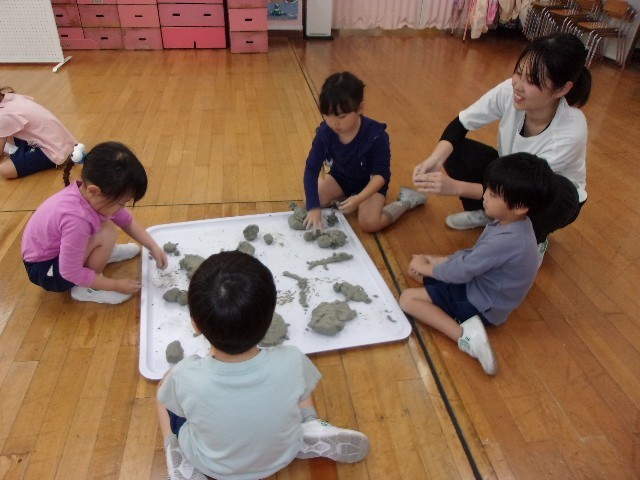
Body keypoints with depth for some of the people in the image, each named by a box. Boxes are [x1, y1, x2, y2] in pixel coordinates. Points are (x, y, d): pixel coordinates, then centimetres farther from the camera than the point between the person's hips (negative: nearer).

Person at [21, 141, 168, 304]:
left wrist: (153, 247, -6)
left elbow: (127, 220, -1)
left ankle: (100, 253, 15)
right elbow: (70, 272, -30)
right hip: (43, 268, -8)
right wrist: (116, 284, -21)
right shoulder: (77, 220, -40)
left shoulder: (91, 194, -17)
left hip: (61, 249, 8)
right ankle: (86, 289, -10)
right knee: (107, 232, -28)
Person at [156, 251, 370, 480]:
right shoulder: (292, 362, -34)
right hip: (281, 458, 1)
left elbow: (168, 402, -11)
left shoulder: (185, 377, -36)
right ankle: (311, 429, 3)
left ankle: (177, 455, 7)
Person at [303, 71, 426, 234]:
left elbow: (381, 174, -27)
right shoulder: (324, 132, -24)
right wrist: (313, 207, -31)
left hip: (370, 182, -4)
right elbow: (311, 169, -21)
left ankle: (406, 200, 1)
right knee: (309, 201, -13)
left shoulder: (376, 135, -32)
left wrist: (358, 199, -41)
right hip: (341, 177, 4)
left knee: (369, 223, -24)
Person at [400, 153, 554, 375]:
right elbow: (475, 254, 8)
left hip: (481, 304, -10)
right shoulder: (512, 223, -4)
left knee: (408, 298, -12)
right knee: (417, 264, 11)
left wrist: (427, 268, -8)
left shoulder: (506, 241, -34)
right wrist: (435, 261, -1)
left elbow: (462, 271, -25)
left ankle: (465, 336, -18)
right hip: (477, 283, 10)